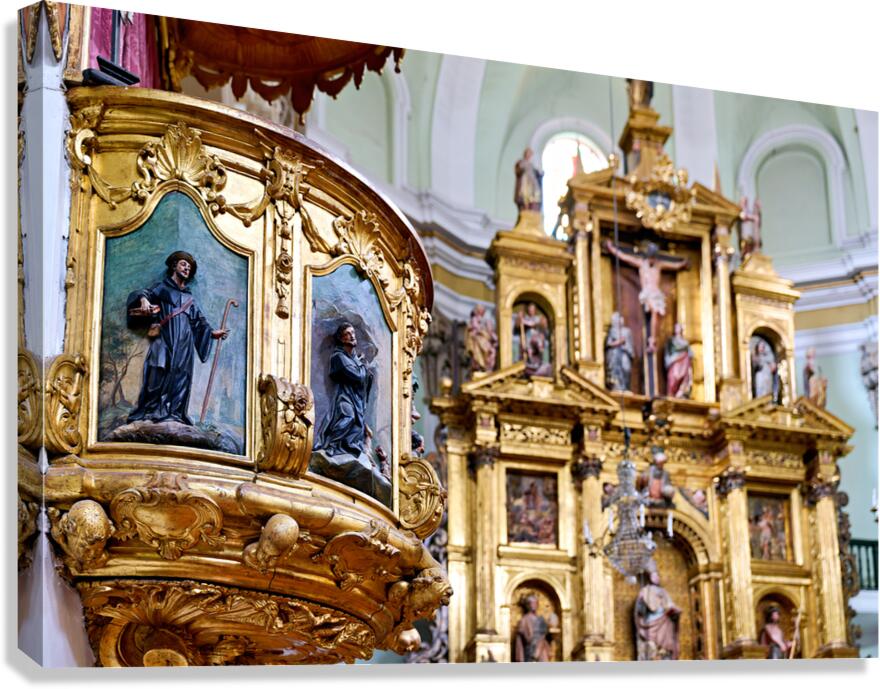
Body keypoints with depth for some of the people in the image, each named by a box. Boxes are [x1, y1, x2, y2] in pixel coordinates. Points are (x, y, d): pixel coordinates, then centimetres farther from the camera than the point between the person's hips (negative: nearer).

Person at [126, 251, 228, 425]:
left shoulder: (189, 298, 25)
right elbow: (141, 293, -1)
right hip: (164, 340, -4)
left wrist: (212, 333, 7)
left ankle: (173, 414, -8)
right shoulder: (162, 288, 13)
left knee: (180, 377, -5)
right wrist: (143, 299, -25)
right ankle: (152, 412, -17)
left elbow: (199, 321, 23)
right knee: (160, 375, -15)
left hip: (183, 344, 4)